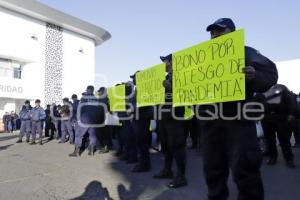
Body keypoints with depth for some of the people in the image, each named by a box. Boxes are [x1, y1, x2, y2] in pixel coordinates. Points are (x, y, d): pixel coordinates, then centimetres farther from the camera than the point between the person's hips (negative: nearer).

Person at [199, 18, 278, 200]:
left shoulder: (245, 52, 5)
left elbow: (270, 73, -7)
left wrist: (255, 77, -28)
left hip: (237, 119, -5)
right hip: (210, 121, 5)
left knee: (243, 168, -9)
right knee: (213, 169, 11)